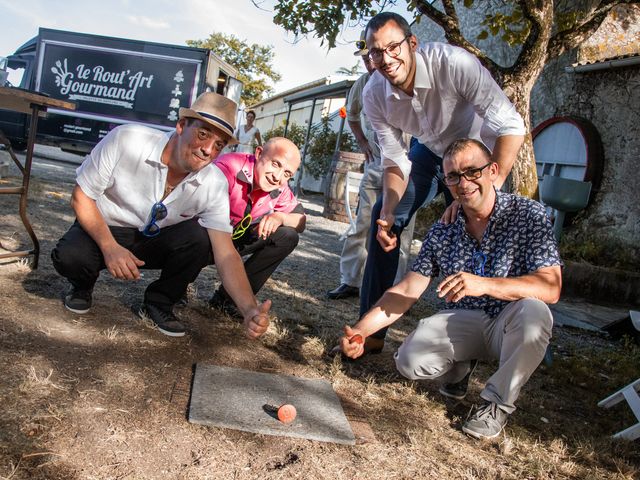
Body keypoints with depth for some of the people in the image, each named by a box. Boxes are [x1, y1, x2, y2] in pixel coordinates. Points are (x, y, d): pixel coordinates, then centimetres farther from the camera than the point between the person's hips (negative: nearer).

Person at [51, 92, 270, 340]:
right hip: (103, 229, -1)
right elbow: (81, 197, -14)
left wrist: (250, 310, -42)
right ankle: (83, 286, 7)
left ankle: (158, 303, -2)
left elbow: (225, 253, -26)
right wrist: (110, 247, -29)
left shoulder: (214, 184, -20)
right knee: (70, 256, -32)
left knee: (200, 239, -28)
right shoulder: (126, 140, -25)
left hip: (156, 241, 1)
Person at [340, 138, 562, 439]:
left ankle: (498, 402, -9)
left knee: (533, 311, -35)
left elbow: (550, 287, -23)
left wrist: (485, 284, -39)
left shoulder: (528, 214, -12)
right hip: (463, 323, 2)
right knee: (410, 361, -23)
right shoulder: (442, 231, -2)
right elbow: (406, 291, -4)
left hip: (510, 326, -2)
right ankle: (460, 367, 14)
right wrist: (361, 330, -17)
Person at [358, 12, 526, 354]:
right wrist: (388, 213, -28)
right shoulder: (374, 95, -20)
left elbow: (511, 126, -36)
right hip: (428, 150, 4)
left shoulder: (452, 62, -35)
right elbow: (395, 161, -13)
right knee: (383, 218, -8)